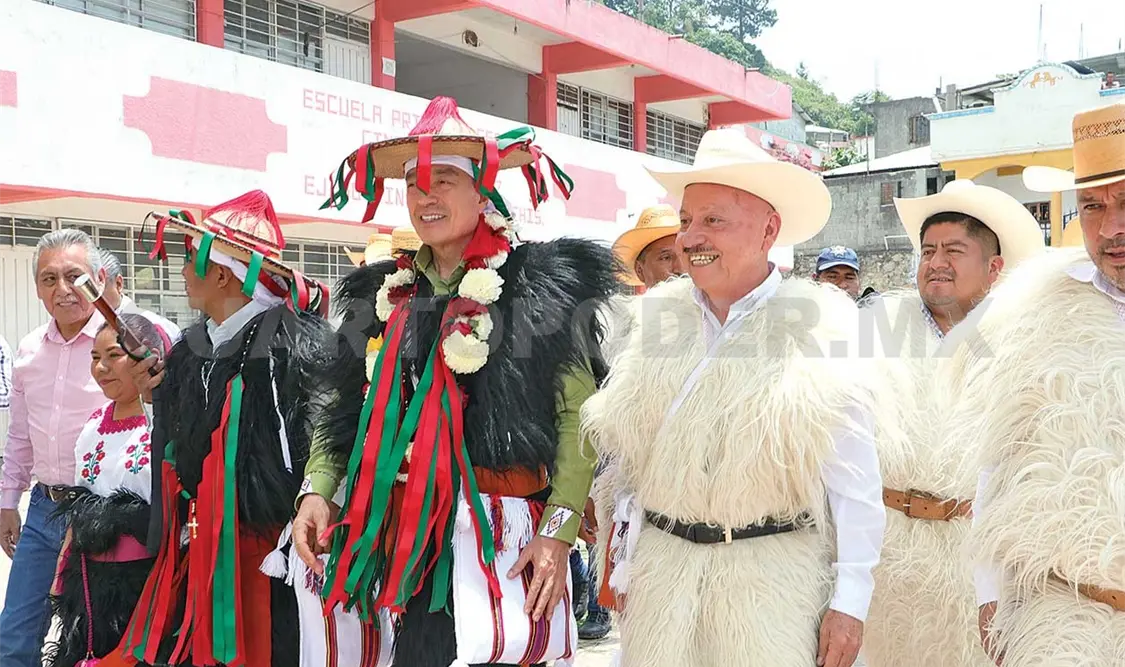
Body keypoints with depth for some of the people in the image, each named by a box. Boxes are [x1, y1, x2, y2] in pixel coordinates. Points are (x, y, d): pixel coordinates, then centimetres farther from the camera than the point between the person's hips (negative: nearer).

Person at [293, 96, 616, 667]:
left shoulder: (542, 284, -2)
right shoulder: (385, 293, 13)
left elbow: (578, 412, -7)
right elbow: (345, 408, 16)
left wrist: (557, 532, -14)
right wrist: (317, 490, 1)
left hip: (502, 530, -4)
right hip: (408, 532, 5)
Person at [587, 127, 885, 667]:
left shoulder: (819, 324, -7)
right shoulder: (658, 318, 4)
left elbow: (852, 478, -6)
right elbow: (626, 459, 9)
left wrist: (850, 599, -7)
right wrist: (625, 569, 10)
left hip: (775, 569, -3)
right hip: (662, 563, 3)